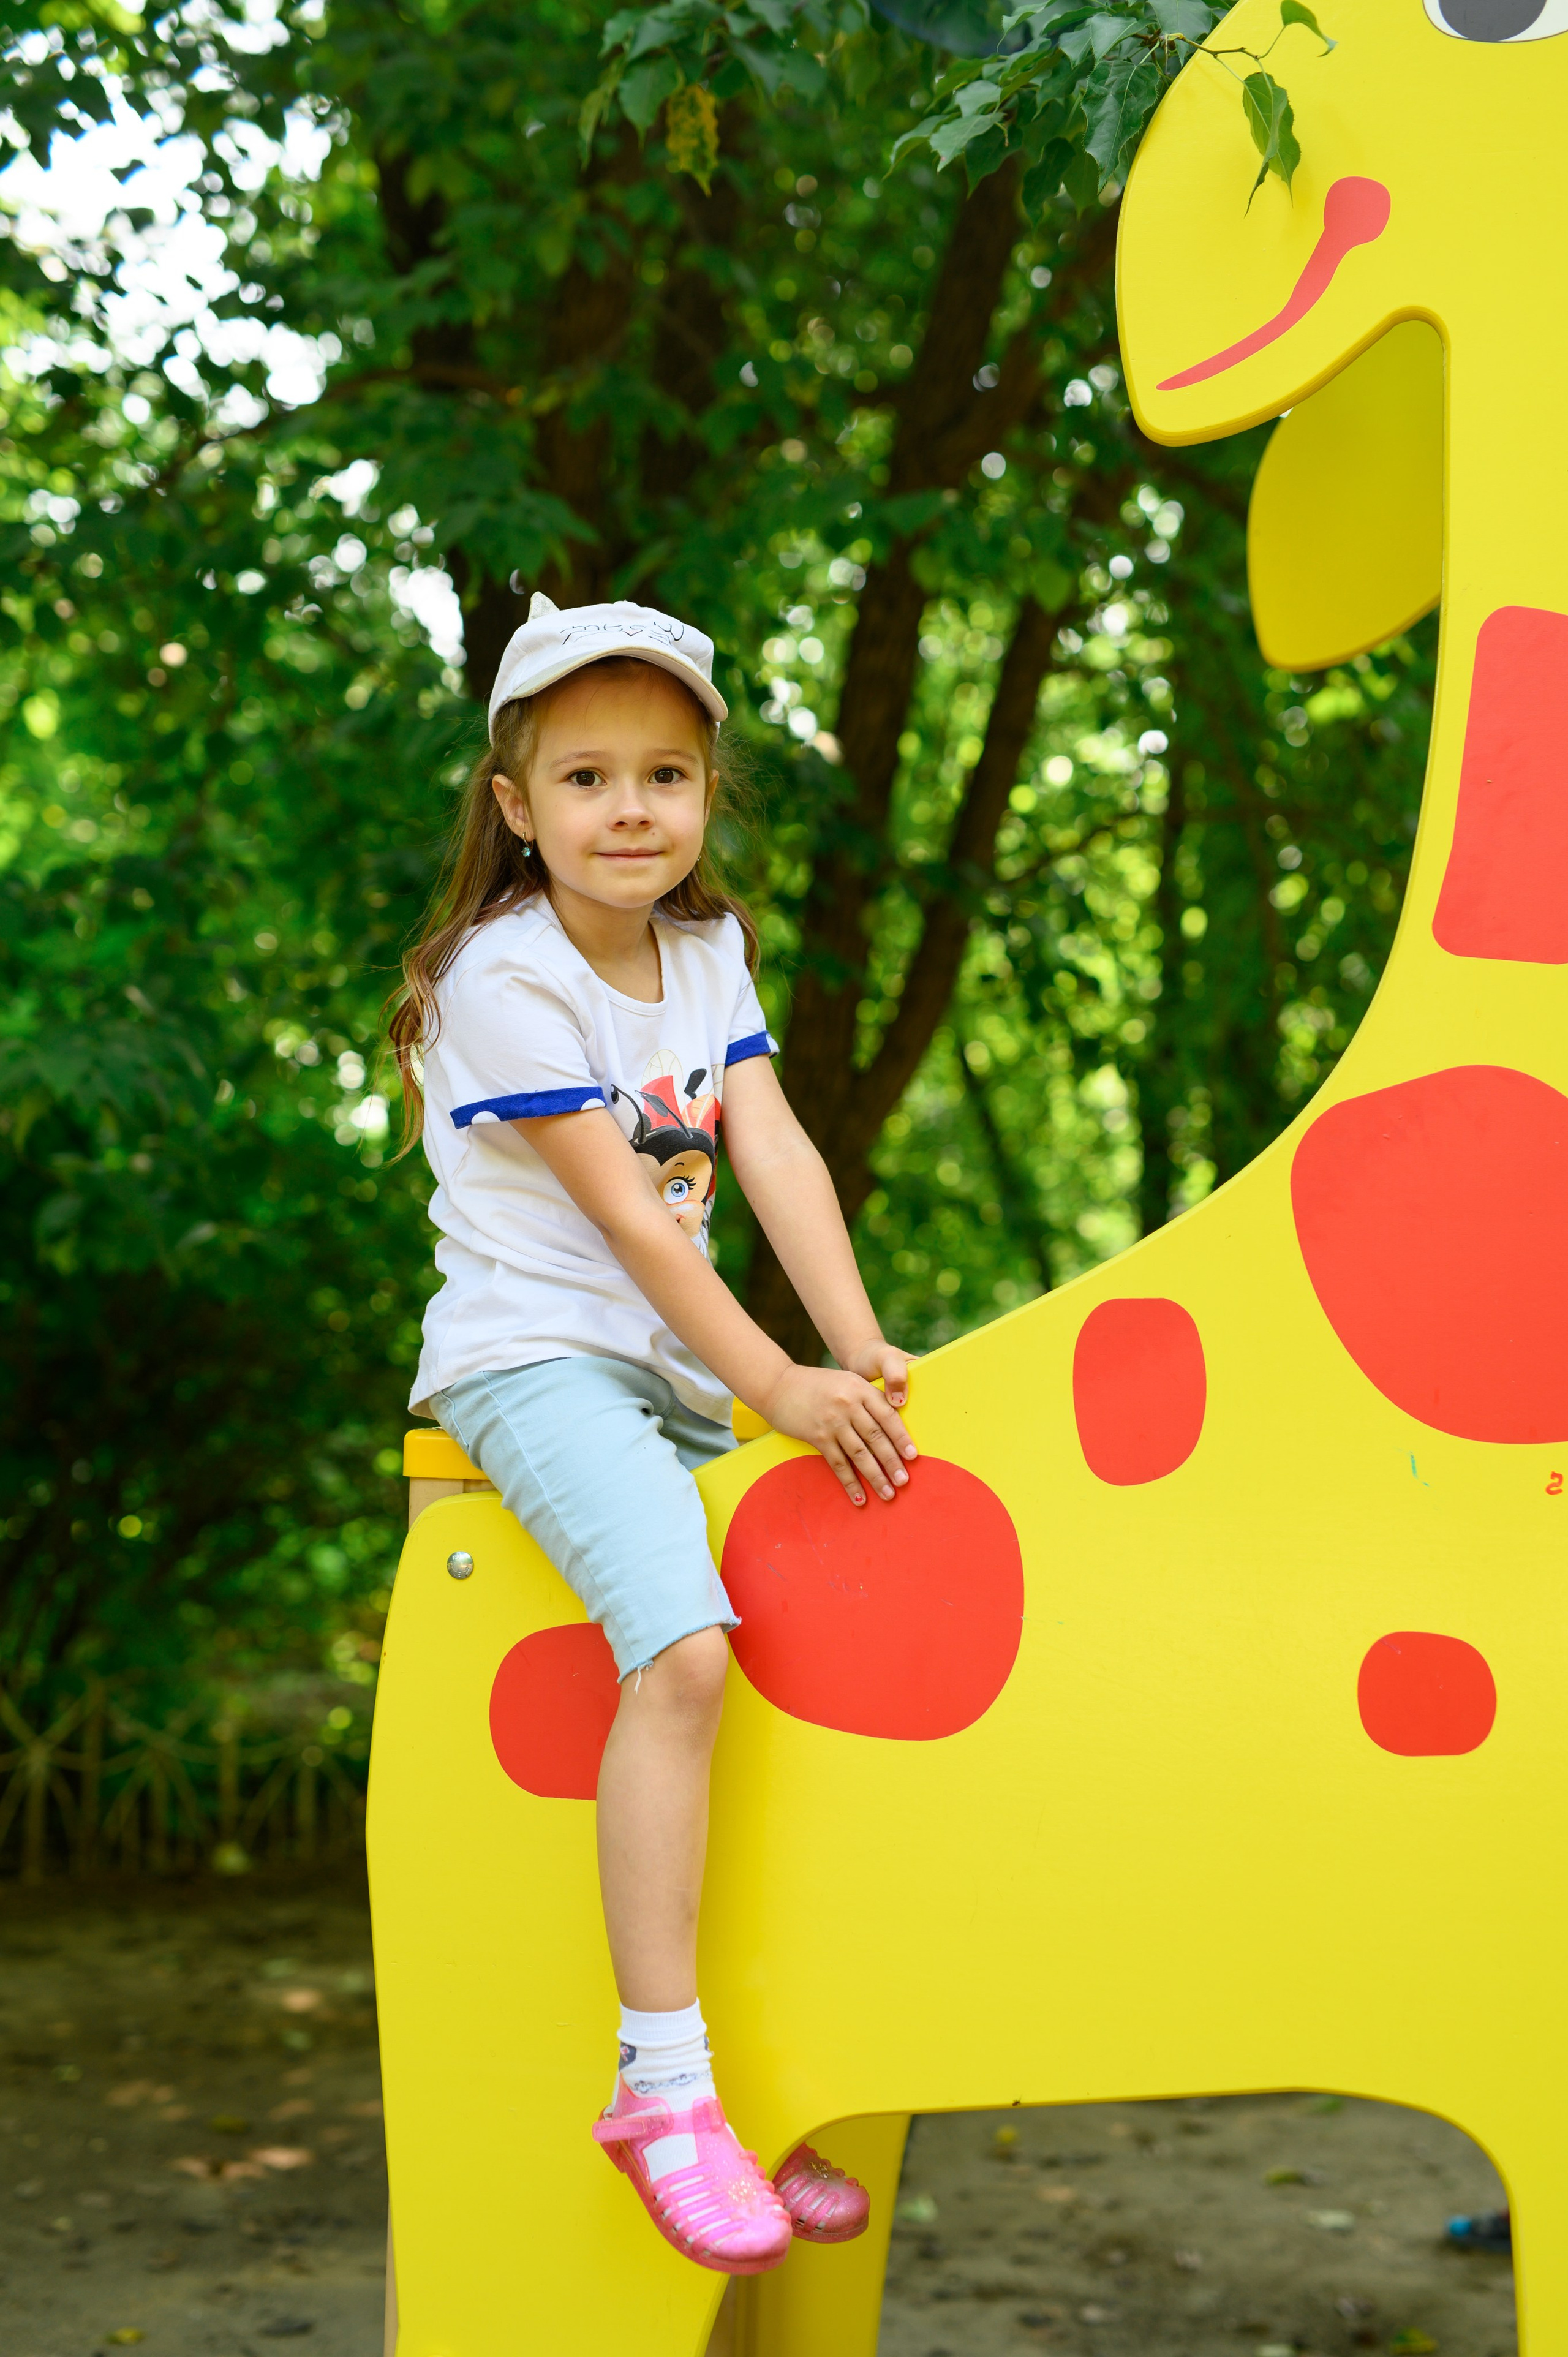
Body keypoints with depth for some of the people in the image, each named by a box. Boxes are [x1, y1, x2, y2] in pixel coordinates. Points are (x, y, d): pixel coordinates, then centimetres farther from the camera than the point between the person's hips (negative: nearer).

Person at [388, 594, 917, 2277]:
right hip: (535, 1359, -8)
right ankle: (661, 2077, -25)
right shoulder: (505, 974, -11)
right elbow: (623, 1215, -15)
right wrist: (780, 1388, -17)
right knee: (681, 1648, -29)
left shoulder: (707, 949, 11)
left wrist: (856, 1348, -11)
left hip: (679, 1367, 8)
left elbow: (773, 1150, 2)